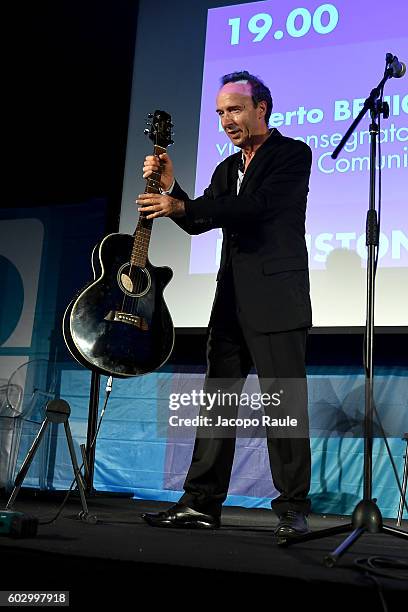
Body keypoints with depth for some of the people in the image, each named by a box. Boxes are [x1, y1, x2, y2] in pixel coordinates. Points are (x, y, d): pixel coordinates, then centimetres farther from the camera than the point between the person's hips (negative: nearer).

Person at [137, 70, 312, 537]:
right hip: (232, 301, 8)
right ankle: (201, 503, 11)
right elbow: (198, 223, 16)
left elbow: (258, 206, -17)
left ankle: (293, 507, 1)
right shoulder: (227, 169, 22)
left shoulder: (293, 154, -1)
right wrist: (170, 187, -1)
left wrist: (181, 205, -20)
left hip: (276, 298, -7)